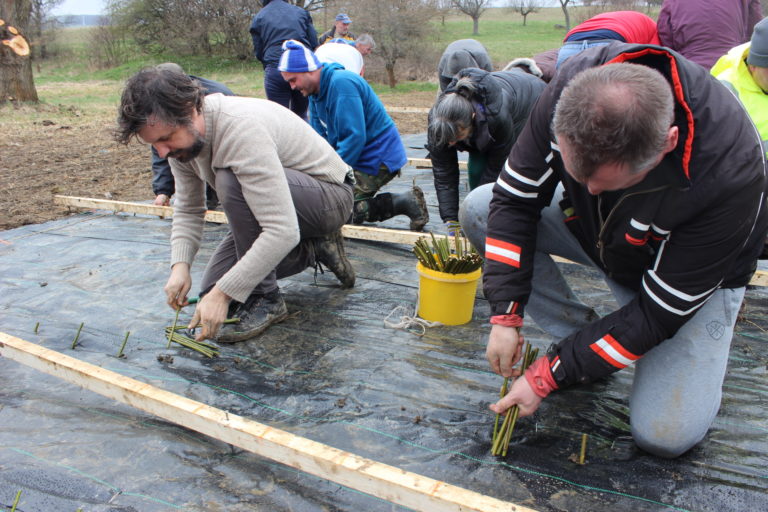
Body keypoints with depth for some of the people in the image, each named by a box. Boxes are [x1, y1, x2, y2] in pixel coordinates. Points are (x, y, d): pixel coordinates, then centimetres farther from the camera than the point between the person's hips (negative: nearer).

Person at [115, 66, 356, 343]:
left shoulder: (242, 129, -35)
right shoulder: (181, 135, -7)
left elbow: (283, 232, -39)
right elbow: (188, 210, 4)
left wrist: (223, 294, -36)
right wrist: (180, 265, -14)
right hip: (279, 207, 9)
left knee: (231, 182, -35)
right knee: (214, 288, 0)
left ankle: (265, 300, -18)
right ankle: (314, 251, 12)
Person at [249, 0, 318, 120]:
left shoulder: (258, 18, 10)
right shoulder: (301, 12, 13)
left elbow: (258, 53, 10)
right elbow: (314, 44, 10)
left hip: (276, 70, -2)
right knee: (301, 115, 17)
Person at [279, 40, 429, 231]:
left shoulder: (341, 83, -20)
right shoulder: (316, 92, 11)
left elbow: (355, 137, -26)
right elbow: (320, 137, 12)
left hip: (379, 159, -10)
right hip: (359, 158, 10)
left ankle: (403, 202, -12)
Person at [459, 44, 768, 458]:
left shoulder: (727, 175, -39)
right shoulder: (576, 85, -29)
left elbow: (659, 309, -29)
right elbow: (515, 197, -18)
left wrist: (547, 376, -25)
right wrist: (504, 315, -22)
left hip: (696, 276, -4)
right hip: (593, 229, 5)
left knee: (665, 435, -21)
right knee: (478, 211, -15)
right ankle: (582, 335, -5)